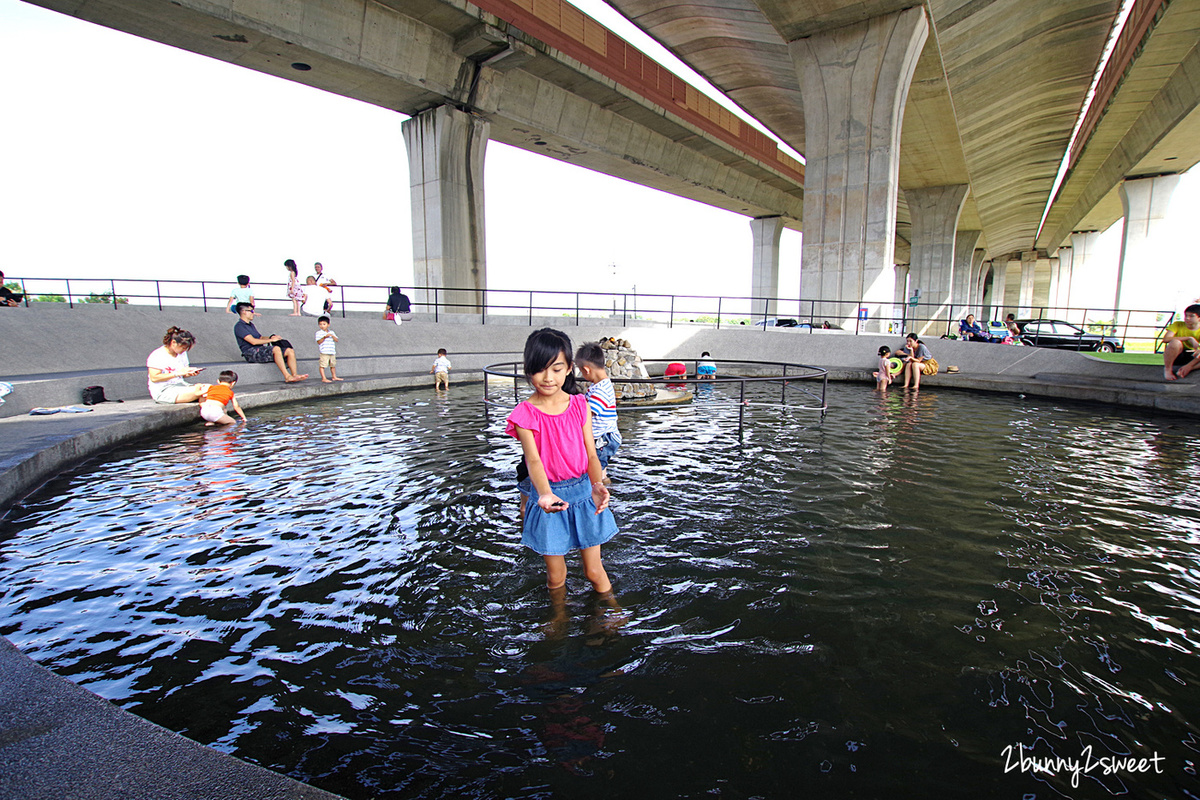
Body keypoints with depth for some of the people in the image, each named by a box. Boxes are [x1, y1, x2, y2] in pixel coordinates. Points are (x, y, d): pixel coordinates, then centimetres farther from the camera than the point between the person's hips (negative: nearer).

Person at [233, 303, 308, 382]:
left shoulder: (251, 325, 26)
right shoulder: (239, 327, -4)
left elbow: (260, 337, 27)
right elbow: (253, 341, -15)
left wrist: (272, 337, 6)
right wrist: (271, 340, -10)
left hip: (261, 350, 9)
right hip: (251, 353, -9)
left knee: (290, 350, -10)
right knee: (276, 349, -36)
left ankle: (294, 375, -24)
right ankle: (287, 376, -39)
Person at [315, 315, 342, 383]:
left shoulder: (331, 332, 14)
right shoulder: (319, 333, -1)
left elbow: (336, 340, 5)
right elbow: (319, 342, -11)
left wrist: (332, 336, -11)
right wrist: (325, 337, -21)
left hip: (332, 352, 6)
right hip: (324, 353, -6)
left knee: (333, 365, 15)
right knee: (322, 365, -10)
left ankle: (334, 377, 27)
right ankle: (323, 378, -9)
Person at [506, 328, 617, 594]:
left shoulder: (580, 405, -2)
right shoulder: (525, 414, -10)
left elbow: (591, 454, -4)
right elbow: (533, 460, -22)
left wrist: (597, 486, -25)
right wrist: (544, 494, -42)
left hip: (583, 492, 1)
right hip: (548, 495, -1)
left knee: (594, 572, 11)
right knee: (556, 577, 13)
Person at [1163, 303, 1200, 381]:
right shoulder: (1178, 325, -5)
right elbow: (1165, 339, -23)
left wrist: (1189, 366, -24)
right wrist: (1189, 338, -27)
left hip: (1192, 358, 2)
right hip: (1174, 356, -2)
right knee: (1175, 342, -35)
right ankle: (1167, 369, -18)